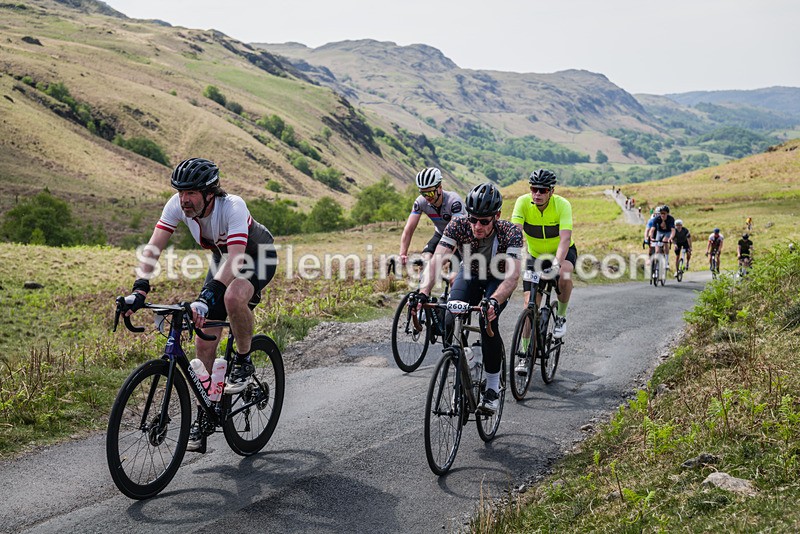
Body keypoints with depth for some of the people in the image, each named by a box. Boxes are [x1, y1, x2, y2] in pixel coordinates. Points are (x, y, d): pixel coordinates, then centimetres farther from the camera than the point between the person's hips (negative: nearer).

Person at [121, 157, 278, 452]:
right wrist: (140, 289, -37)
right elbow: (154, 247, -23)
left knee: (233, 298, -39)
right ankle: (204, 415, 7)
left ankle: (243, 361, -12)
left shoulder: (232, 207, -36)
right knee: (205, 337, -4)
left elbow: (236, 258, -46)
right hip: (223, 257, 6)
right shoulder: (177, 205, -20)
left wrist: (207, 296, -57)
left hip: (258, 255, -5)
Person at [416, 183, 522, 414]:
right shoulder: (458, 225, -29)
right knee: (450, 325, -20)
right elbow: (436, 261, -38)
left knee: (488, 320, -29)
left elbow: (512, 275, -45)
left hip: (498, 280, -2)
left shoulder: (510, 233, -35)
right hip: (469, 274, 3)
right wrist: (423, 292, -55)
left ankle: (493, 388, -12)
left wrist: (494, 301, -64)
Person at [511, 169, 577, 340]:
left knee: (564, 275, -35)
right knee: (530, 303, -7)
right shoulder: (523, 202, -22)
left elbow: (565, 238, -37)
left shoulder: (562, 204, -27)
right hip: (536, 255, 2)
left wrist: (557, 263, -53)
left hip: (561, 251, -2)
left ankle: (561, 316, -9)